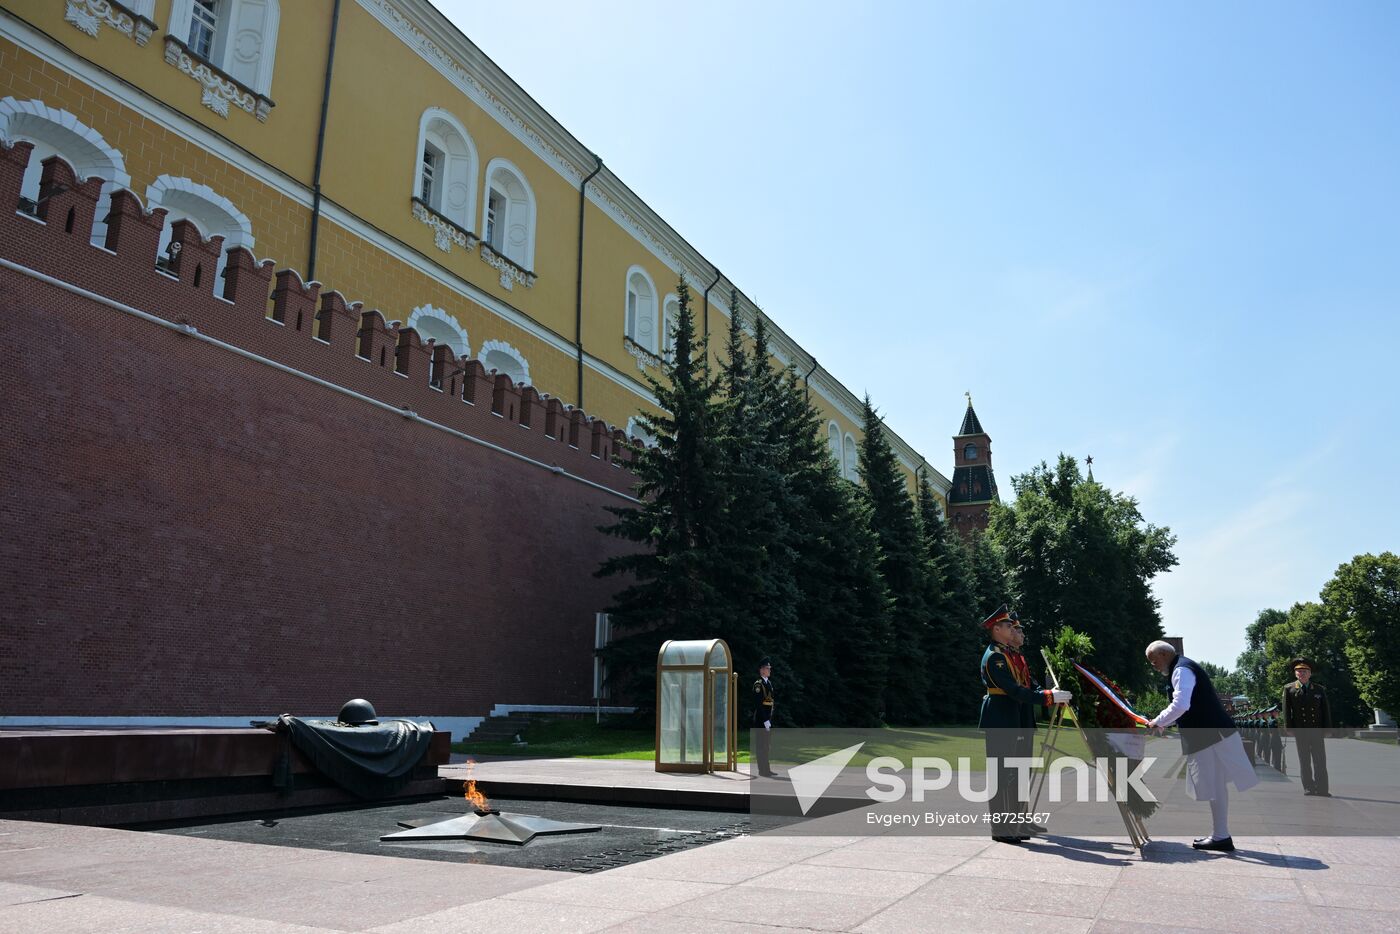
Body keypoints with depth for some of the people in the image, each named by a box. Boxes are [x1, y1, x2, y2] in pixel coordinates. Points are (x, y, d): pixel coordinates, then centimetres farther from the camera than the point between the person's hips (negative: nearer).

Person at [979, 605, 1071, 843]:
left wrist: (1053, 695, -1)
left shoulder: (1015, 655, 16)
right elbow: (1015, 691, -23)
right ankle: (1002, 829, 2)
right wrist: (1049, 697, -24)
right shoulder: (994, 657, -15)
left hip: (1021, 725, 10)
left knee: (1019, 775, 14)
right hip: (1001, 725, -10)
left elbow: (1030, 685, 16)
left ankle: (1019, 824, 23)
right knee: (1002, 775, -4)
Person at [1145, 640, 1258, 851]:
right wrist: (1163, 723, 15)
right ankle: (1219, 834, 20)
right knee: (1216, 786, 13)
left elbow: (1180, 705, -27)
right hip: (1210, 734, 10)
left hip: (1211, 736, -10)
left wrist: (1158, 722, -16)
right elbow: (1183, 706, 26)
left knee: (1215, 786, -3)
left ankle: (1221, 837, 2)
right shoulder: (1183, 667, 17)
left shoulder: (1181, 670, -15)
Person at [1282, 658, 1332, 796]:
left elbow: (1326, 711, 9)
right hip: (1300, 732, -1)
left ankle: (1322, 790, 5)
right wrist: (1289, 729, -6)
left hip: (1317, 732, 2)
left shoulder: (1319, 690, 9)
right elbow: (1286, 711, 0)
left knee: (1320, 762, 2)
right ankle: (1308, 789, 8)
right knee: (1304, 762, 3)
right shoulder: (1289, 689, 3)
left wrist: (1326, 729, 1)